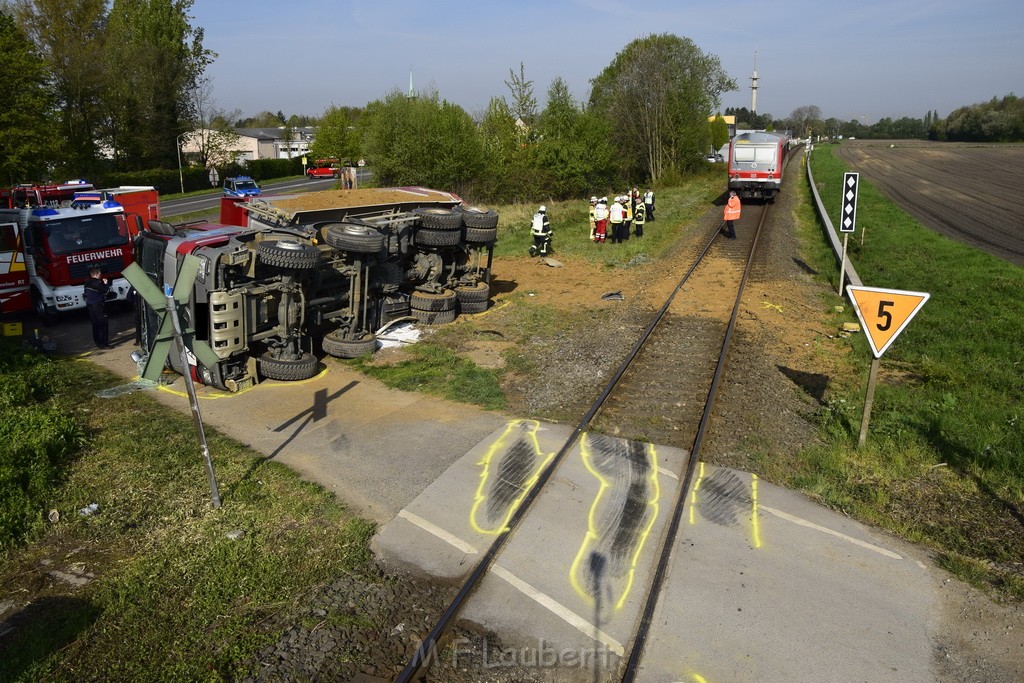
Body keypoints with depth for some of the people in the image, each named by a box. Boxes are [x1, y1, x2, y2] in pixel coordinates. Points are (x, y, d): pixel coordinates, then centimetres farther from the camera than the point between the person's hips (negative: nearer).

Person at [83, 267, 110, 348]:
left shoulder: (88, 283, 11)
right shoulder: (96, 283, -16)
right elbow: (105, 291, -12)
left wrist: (103, 283, 12)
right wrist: (106, 284, 2)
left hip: (90, 305, 9)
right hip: (98, 306, -9)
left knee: (95, 325, 16)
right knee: (103, 325, -5)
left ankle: (98, 342, 23)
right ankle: (104, 344, -7)